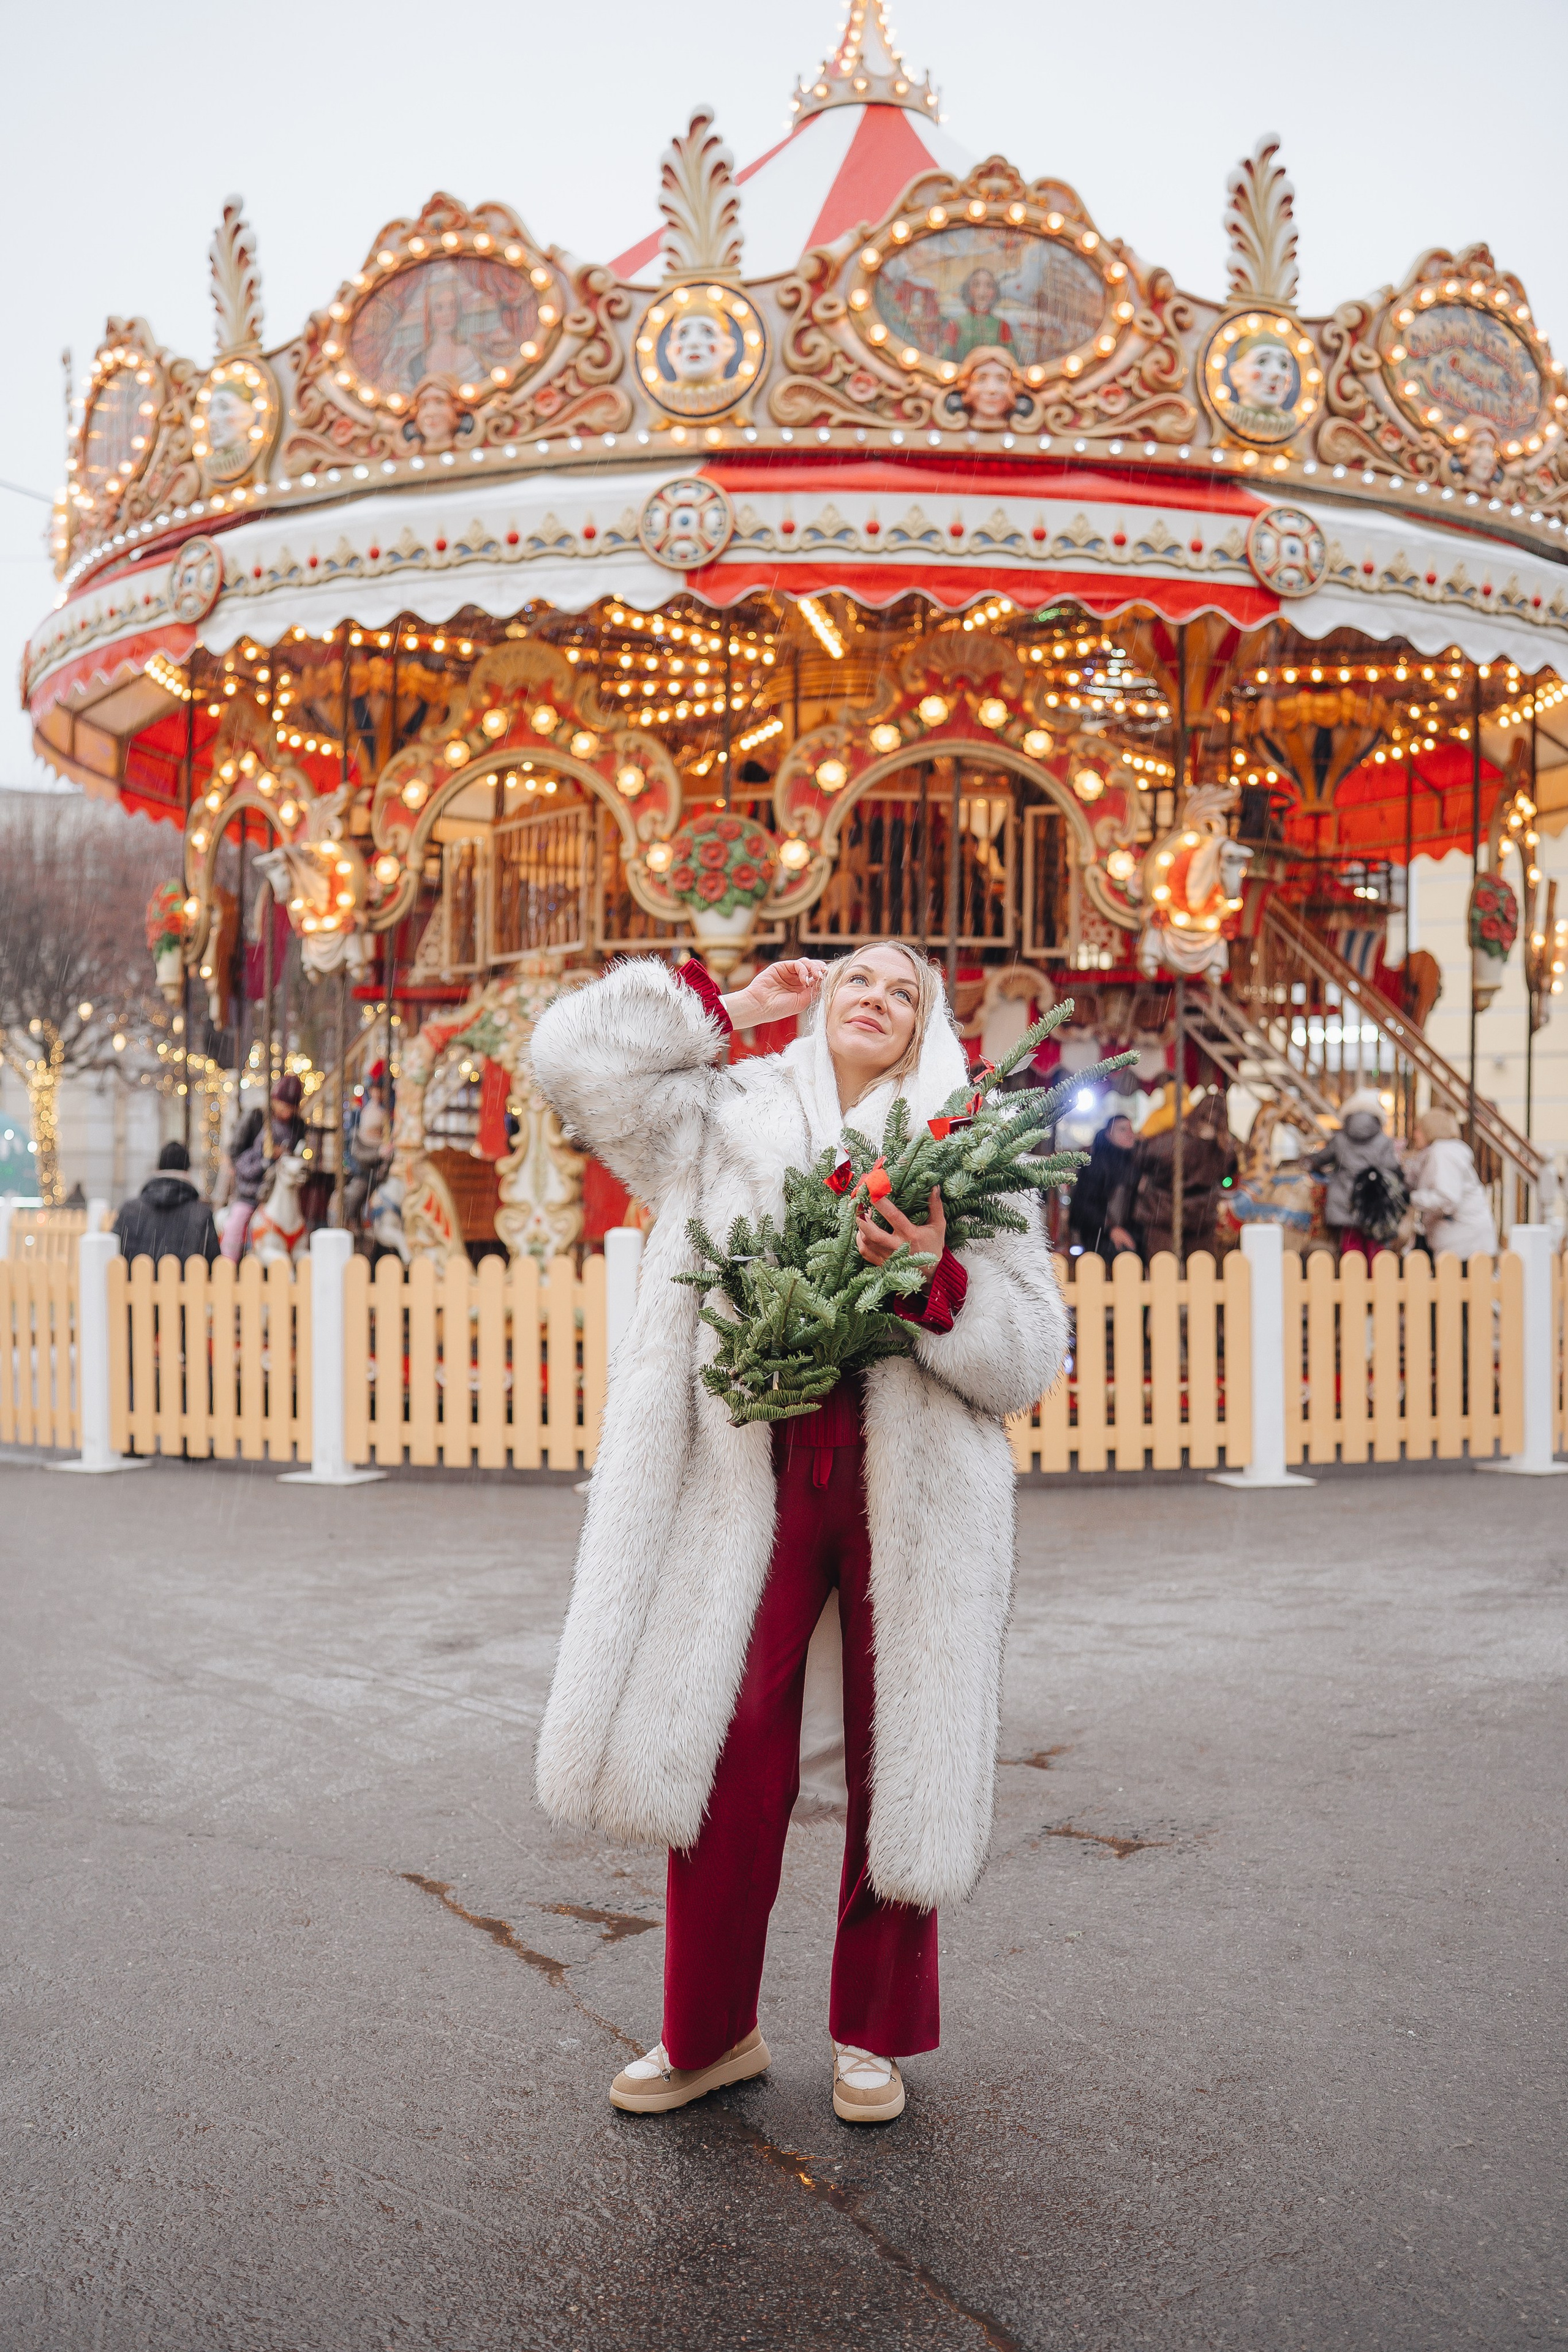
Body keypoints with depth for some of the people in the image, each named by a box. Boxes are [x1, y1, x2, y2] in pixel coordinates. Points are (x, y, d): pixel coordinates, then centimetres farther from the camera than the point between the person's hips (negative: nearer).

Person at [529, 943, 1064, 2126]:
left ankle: (874, 2036, 27)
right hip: (752, 1481, 0)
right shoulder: (727, 1120, 11)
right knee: (721, 1751, 1)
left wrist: (936, 1279, -16)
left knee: (900, 1763, 7)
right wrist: (728, 1004, 8)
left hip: (911, 1494, 0)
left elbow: (1031, 1355, 2)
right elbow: (577, 1055, 3)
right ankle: (710, 2031, 21)